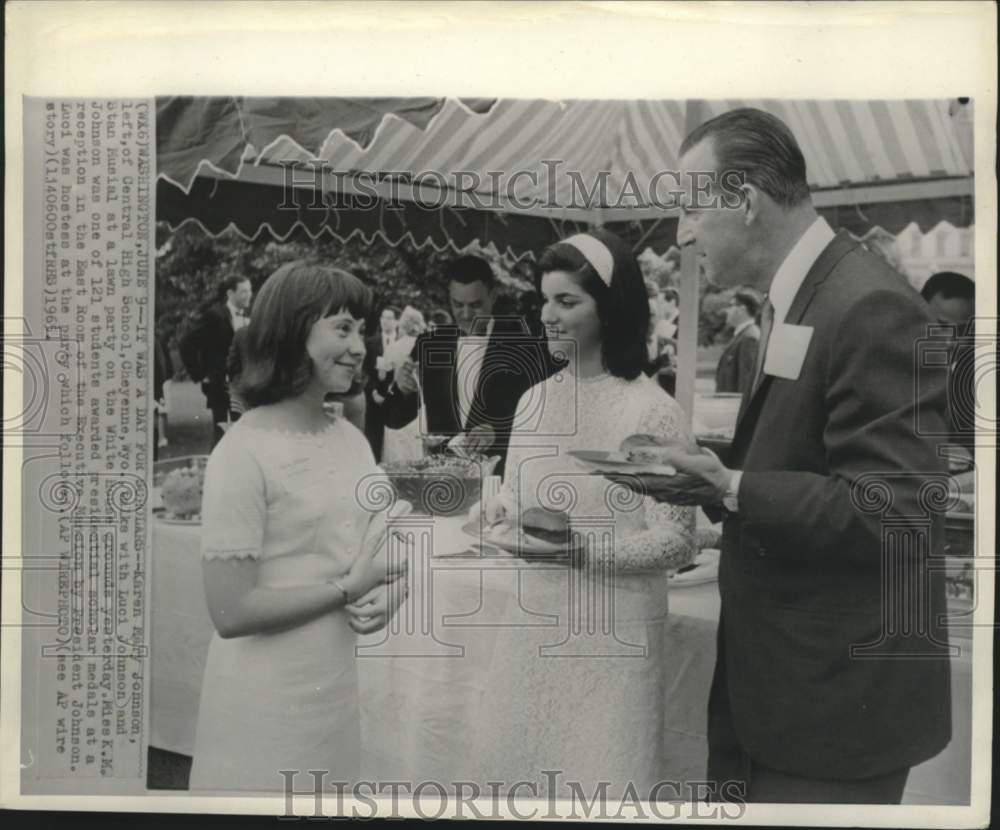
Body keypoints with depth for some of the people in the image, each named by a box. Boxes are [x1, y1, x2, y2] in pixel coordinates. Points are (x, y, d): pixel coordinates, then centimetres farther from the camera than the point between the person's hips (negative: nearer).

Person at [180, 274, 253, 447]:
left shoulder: (246, 317, 11)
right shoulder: (215, 316, -10)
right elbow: (187, 344, -12)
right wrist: (200, 375, -11)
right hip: (221, 388, -6)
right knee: (222, 435, -3)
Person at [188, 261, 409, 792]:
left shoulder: (351, 438, 3)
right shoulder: (243, 453, -18)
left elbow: (385, 549, 10)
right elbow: (230, 611, -19)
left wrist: (386, 595, -10)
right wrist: (348, 589, -18)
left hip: (339, 685, 7)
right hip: (267, 703, -6)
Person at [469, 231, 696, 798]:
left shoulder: (653, 411, -13)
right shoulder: (534, 399, 5)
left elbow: (677, 541, -13)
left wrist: (584, 548, -23)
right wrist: (502, 513, -9)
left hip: (612, 632, -5)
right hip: (535, 619, 6)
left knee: (600, 781, 7)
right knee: (525, 770, 17)